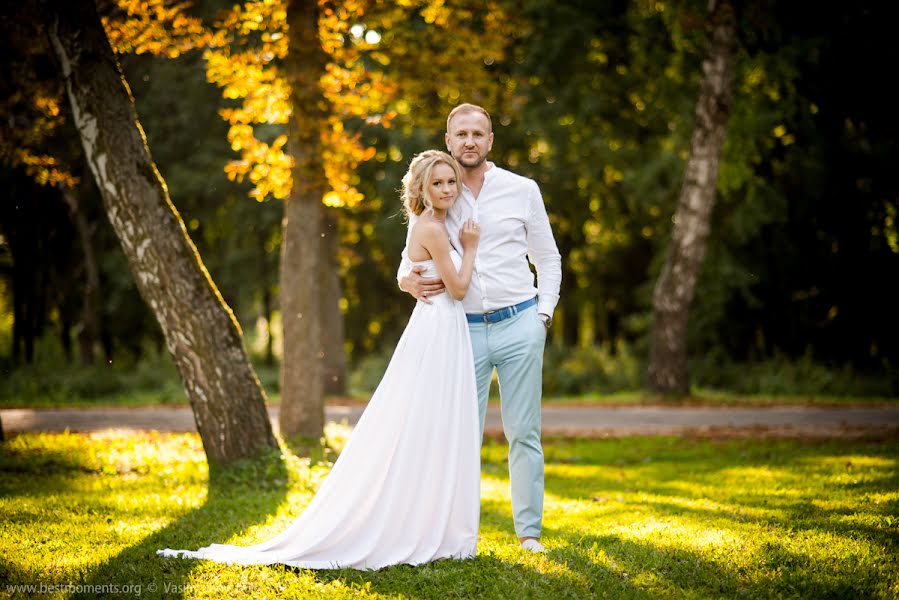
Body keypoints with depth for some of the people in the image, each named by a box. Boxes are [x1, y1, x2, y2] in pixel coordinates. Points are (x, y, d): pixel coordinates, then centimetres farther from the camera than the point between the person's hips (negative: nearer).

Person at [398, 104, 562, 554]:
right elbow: (410, 258, 11)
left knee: (523, 432, 1)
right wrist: (409, 280, -12)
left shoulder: (522, 191, 5)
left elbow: (548, 258, 11)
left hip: (519, 326, -1)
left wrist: (543, 314, 0)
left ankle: (529, 532, 8)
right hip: (464, 330, 1)